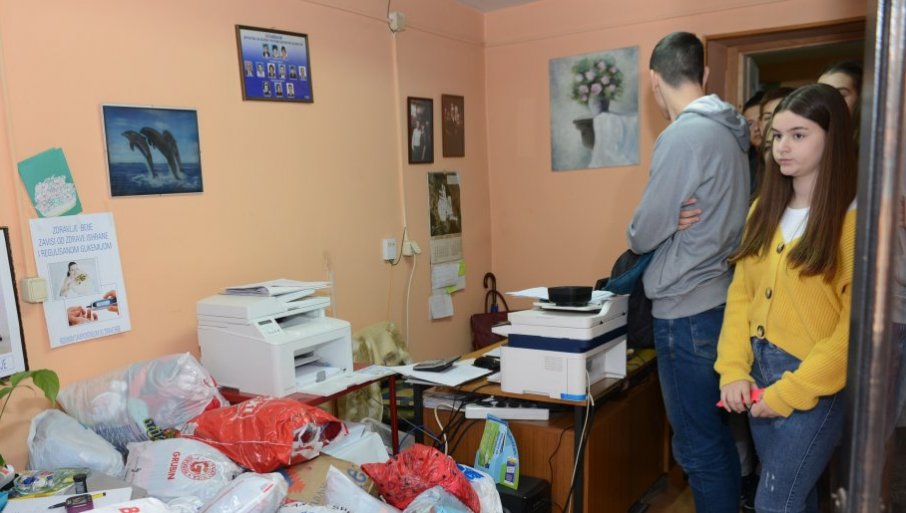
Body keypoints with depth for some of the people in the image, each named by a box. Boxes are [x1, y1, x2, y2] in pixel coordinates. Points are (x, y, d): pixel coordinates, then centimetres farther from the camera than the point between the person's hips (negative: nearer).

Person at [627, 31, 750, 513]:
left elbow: (644, 233, -13)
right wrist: (664, 236, 12)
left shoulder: (682, 135, -18)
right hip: (721, 303, 9)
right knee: (716, 435, 20)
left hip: (688, 311, -9)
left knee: (697, 446, 4)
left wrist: (637, 238, 6)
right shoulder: (730, 130, 8)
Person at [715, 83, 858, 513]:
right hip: (759, 370, 6)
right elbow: (741, 293, 6)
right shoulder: (765, 210, 7)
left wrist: (789, 392, -15)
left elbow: (856, 326, -16)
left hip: (815, 385, -6)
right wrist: (733, 369, -4)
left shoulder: (854, 218, -13)